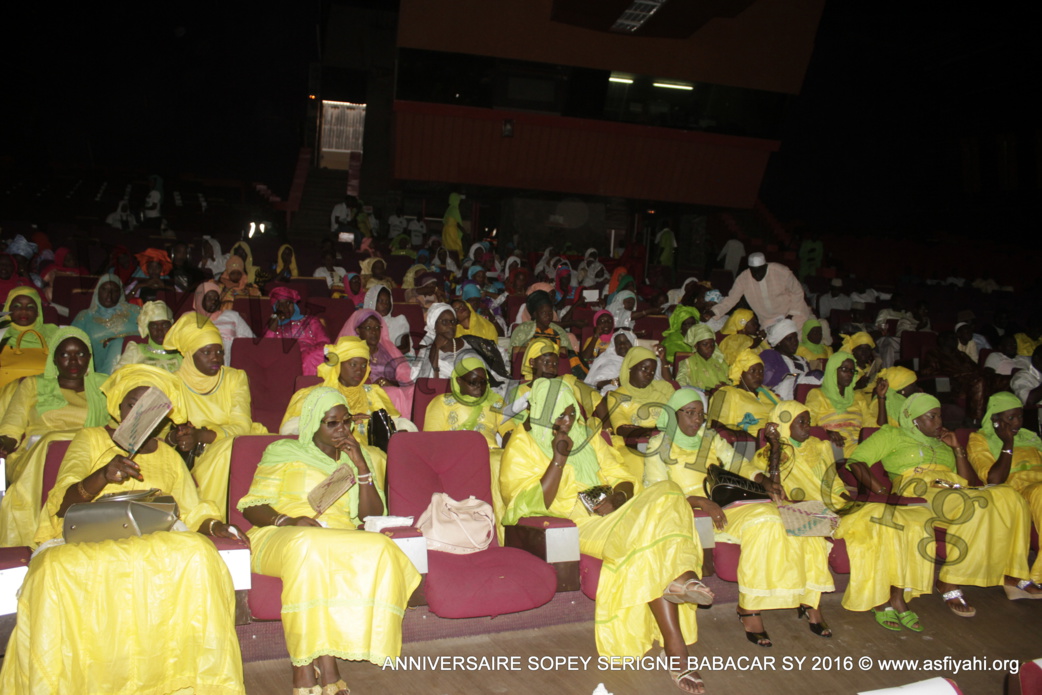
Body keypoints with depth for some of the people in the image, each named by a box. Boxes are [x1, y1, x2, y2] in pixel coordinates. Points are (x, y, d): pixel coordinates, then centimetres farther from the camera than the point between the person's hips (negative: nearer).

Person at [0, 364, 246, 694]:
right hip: (84, 541, -1)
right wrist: (103, 476, -21)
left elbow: (194, 514, 17)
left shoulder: (170, 459, 23)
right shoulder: (90, 439, 15)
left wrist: (212, 525, -7)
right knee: (55, 569, -37)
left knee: (196, 554, -32)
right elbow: (62, 503, 0)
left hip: (152, 544, 2)